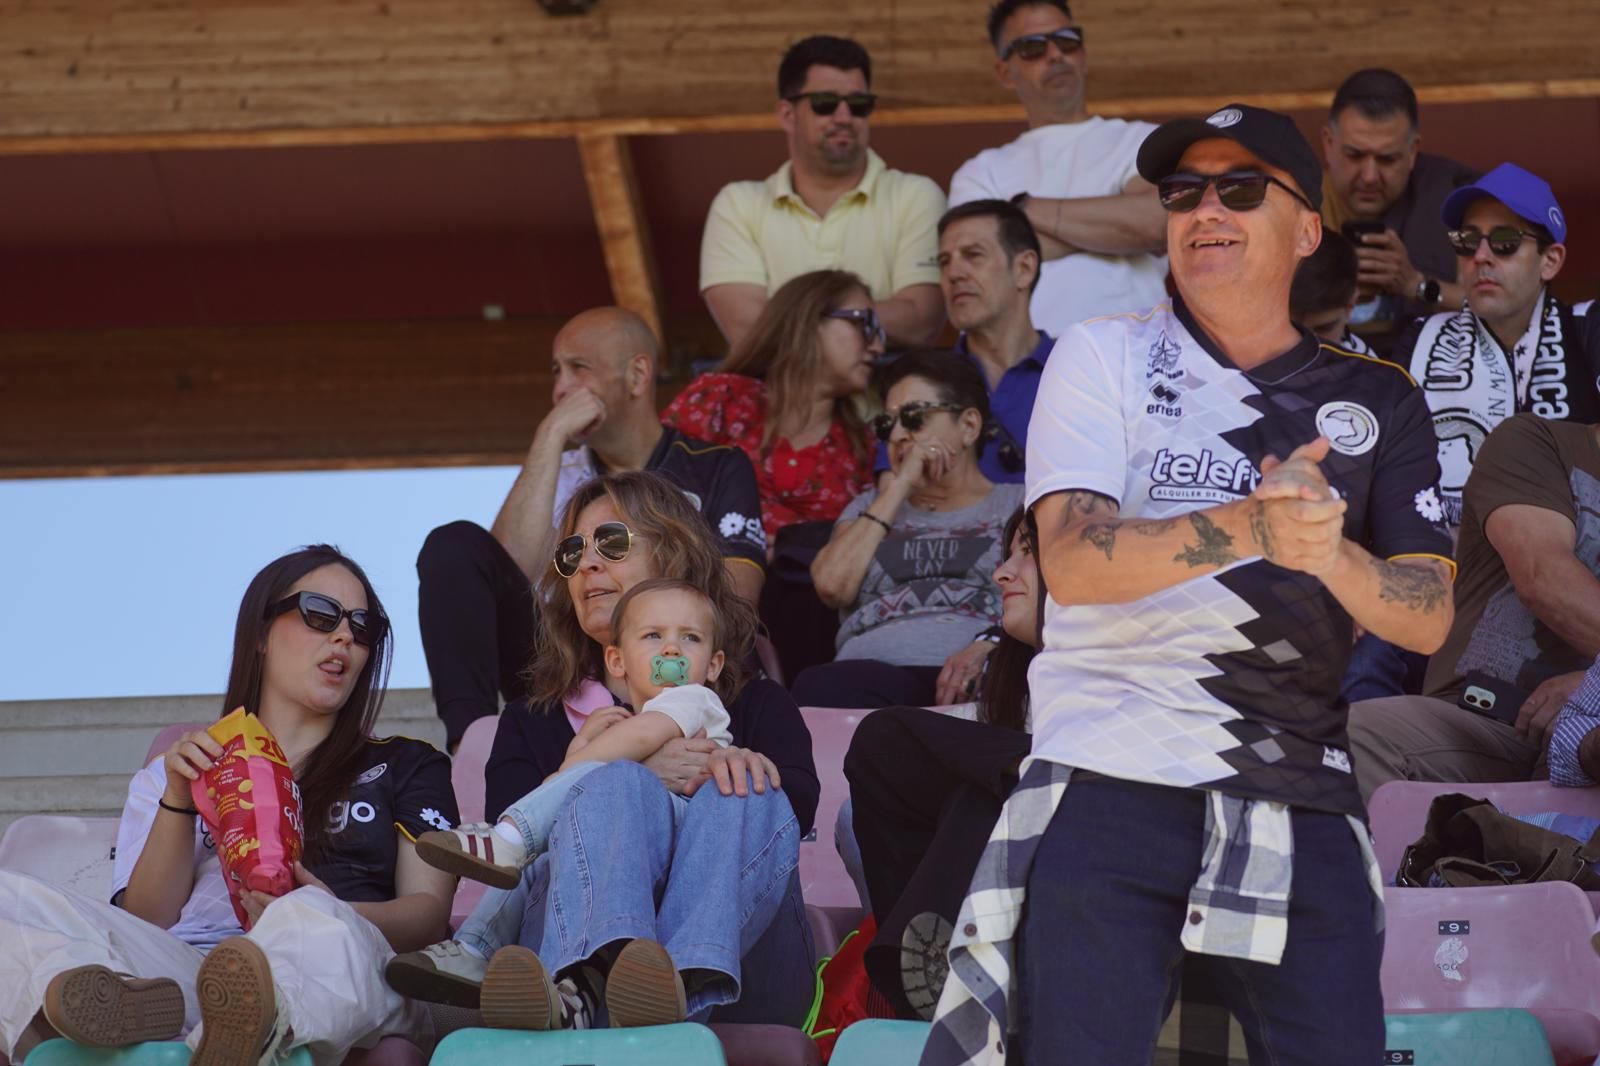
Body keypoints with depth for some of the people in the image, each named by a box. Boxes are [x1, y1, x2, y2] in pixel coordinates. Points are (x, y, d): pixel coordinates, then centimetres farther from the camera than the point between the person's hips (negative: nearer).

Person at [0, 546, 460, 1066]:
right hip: (175, 972, 2)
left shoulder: (407, 765, 29)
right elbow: (144, 924, 18)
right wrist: (178, 802, 2)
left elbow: (428, 910, 11)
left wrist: (330, 919, -11)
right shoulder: (176, 772, 31)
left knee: (316, 926, -40)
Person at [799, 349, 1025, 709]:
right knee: (818, 688, -36)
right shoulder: (871, 507, 34)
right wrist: (898, 487, 14)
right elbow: (833, 586, 11)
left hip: (969, 680, -3)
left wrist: (988, 648, -18)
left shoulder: (1017, 504, 23)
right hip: (872, 671, 3)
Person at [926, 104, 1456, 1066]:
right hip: (1110, 792, -2)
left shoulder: (1377, 402, 13)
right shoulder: (1105, 358, 6)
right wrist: (1246, 528, -26)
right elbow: (1071, 561, -9)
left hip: (1300, 806, 2)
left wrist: (1329, 552, -17)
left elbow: (1428, 618, 5)